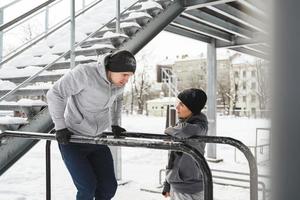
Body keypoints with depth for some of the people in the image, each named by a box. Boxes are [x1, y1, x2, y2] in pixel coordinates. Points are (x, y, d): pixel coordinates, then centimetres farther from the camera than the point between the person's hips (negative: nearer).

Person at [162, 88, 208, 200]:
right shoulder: (181, 123, 5)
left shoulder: (200, 126, -15)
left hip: (190, 190, -7)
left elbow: (184, 130, -40)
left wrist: (169, 130, -18)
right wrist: (167, 184, 17)